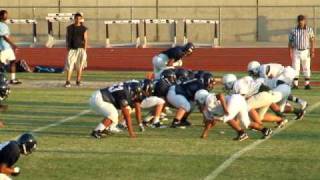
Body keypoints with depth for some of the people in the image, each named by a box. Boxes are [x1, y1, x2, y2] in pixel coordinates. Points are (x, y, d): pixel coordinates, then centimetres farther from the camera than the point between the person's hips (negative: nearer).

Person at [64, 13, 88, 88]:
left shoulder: (84, 29, 3)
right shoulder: (69, 28, 7)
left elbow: (85, 40, 2)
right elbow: (67, 38, 10)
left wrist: (84, 50, -5)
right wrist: (68, 47, 2)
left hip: (80, 49, 0)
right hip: (72, 49, 0)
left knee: (80, 66, 5)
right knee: (69, 66, -8)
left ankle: (78, 81, 16)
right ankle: (68, 82, -11)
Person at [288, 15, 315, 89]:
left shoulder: (309, 30, 2)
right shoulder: (293, 30, 4)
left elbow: (312, 41, 1)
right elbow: (290, 42, 7)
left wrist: (312, 51, -7)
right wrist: (290, 52, -2)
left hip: (306, 51, 0)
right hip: (296, 51, 1)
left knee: (306, 68, 1)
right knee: (295, 68, -1)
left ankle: (307, 84, 5)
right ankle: (295, 84, 3)